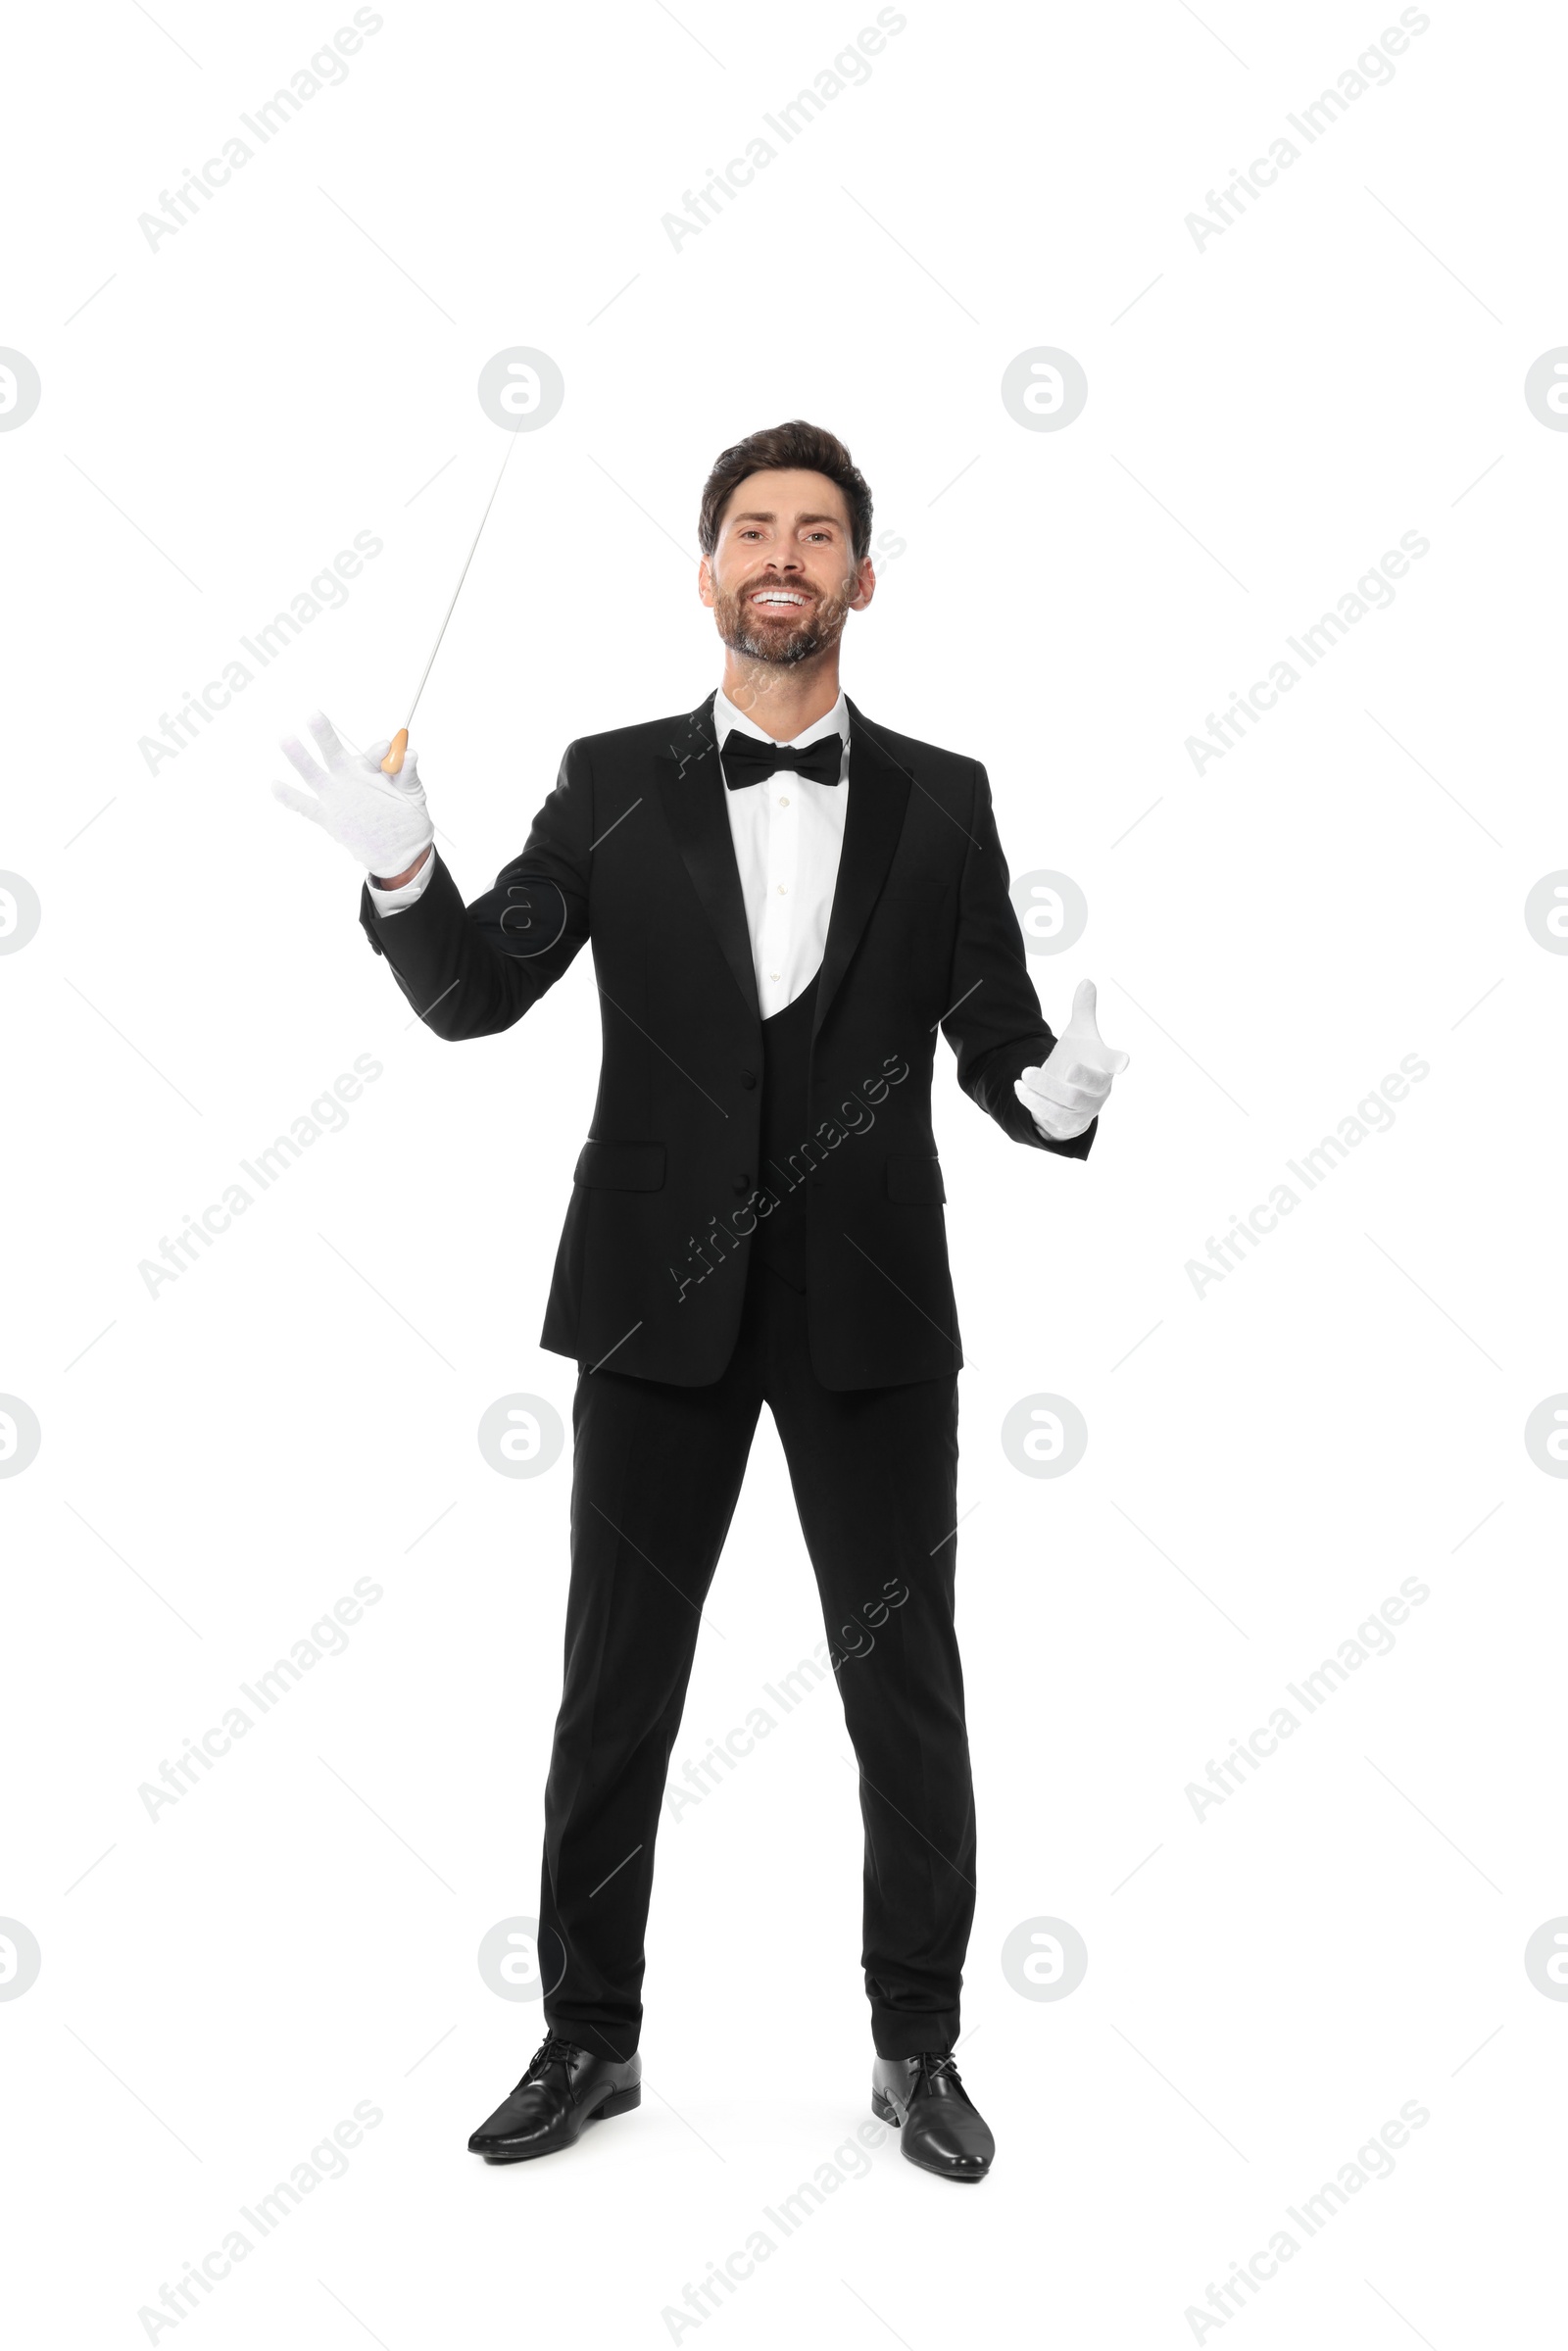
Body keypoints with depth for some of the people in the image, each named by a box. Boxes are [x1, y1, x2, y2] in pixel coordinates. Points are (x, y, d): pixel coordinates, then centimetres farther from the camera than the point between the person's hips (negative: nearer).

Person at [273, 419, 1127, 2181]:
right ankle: (589, 2037, 29)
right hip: (662, 1304, 0)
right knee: (615, 1687, 10)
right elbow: (475, 996, -3)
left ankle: (917, 2047, 27)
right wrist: (403, 872, -21)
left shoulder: (940, 800, 5)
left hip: (870, 1308, 0)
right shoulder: (614, 784, 4)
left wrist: (1056, 1092, -20)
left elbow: (993, 1042, 2)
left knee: (906, 1690, 8)